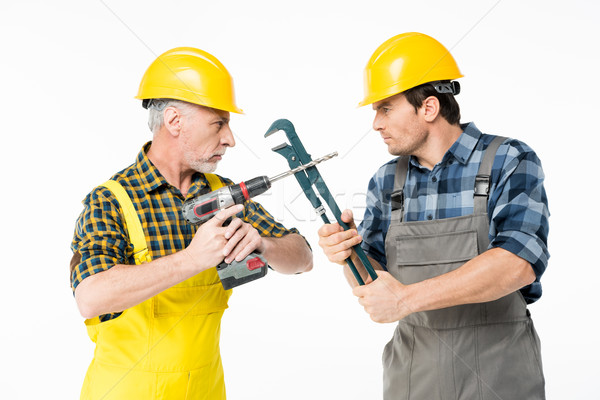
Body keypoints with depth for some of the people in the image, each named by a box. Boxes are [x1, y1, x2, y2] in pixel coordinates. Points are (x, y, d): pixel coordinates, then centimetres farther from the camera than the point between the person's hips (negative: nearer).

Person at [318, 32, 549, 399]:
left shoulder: (510, 163, -10)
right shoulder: (387, 181, 3)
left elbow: (519, 262, -24)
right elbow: (372, 282, 5)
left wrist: (406, 298, -26)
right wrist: (349, 252, -17)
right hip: (411, 370, 4)